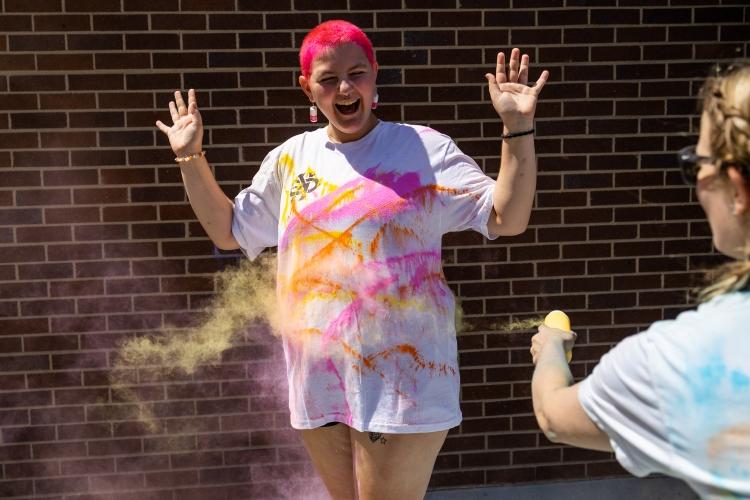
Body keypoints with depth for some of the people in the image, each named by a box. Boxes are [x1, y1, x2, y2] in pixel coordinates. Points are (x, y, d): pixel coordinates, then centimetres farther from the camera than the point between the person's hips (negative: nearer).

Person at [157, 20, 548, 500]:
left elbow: (508, 219, -9)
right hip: (318, 382, 5)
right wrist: (192, 158, 9)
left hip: (402, 380, -4)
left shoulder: (424, 147, -5)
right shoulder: (290, 159, 7)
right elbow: (228, 231, 17)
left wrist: (517, 128, -18)